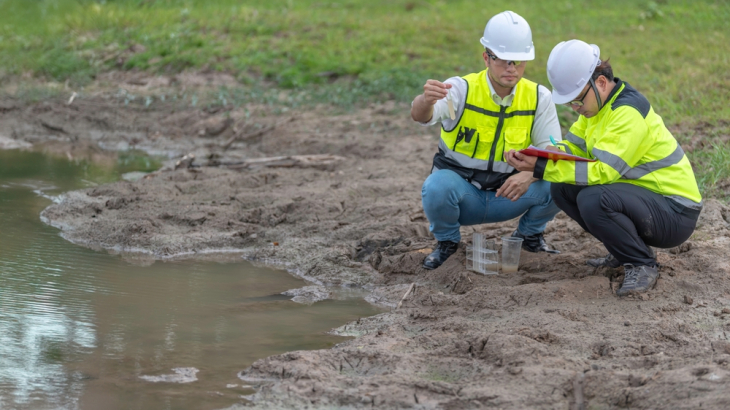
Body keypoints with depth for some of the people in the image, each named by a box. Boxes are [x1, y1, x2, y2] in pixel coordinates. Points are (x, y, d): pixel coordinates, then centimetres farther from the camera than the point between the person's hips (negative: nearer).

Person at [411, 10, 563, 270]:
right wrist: (426, 100, -63)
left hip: (506, 196, 2)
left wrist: (529, 175, -32)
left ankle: (529, 234, 10)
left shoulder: (537, 97, -7)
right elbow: (421, 115, -37)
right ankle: (447, 241, -2)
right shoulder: (462, 89, -17)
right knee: (438, 188, -36)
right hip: (461, 192, -2)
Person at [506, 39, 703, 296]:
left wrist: (542, 168, -30)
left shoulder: (629, 111, -23)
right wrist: (533, 157, -13)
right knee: (562, 189, -1)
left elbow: (603, 172, -29)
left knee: (593, 199, -32)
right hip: (642, 196, 10)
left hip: (675, 213, -10)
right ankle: (623, 251, 11)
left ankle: (642, 265, -11)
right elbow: (572, 148, 8)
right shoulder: (598, 103, 6)